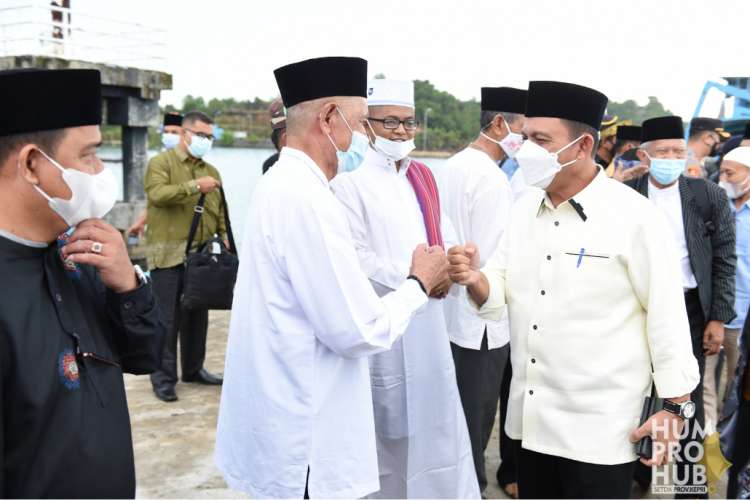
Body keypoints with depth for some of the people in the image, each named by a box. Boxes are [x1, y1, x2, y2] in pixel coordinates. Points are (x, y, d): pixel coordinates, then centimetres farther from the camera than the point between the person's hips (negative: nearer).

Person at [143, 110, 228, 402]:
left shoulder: (210, 171, 19)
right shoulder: (162, 162, 0)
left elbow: (219, 211, 21)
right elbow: (157, 193, -19)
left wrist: (224, 235, 5)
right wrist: (195, 186, -20)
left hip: (200, 255, 6)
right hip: (168, 255, -6)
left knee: (198, 316, 12)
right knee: (167, 318, -3)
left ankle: (193, 369, 26)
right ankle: (163, 378, 7)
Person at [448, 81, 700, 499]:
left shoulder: (634, 216, -13)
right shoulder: (526, 208, 6)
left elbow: (667, 315, -10)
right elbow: (498, 296, 7)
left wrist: (676, 408, -8)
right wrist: (475, 278, -15)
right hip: (531, 417, 6)